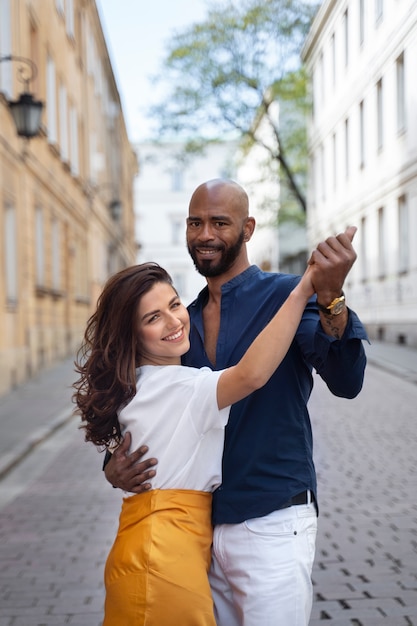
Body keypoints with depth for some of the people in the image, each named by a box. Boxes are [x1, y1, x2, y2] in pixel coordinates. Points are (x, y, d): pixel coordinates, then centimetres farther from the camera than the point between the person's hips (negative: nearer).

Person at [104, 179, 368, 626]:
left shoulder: (285, 295, -7)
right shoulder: (185, 320, 10)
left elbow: (346, 382, -22)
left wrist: (330, 298, -39)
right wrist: (117, 468, -4)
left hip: (272, 523, -5)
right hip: (202, 526, 6)